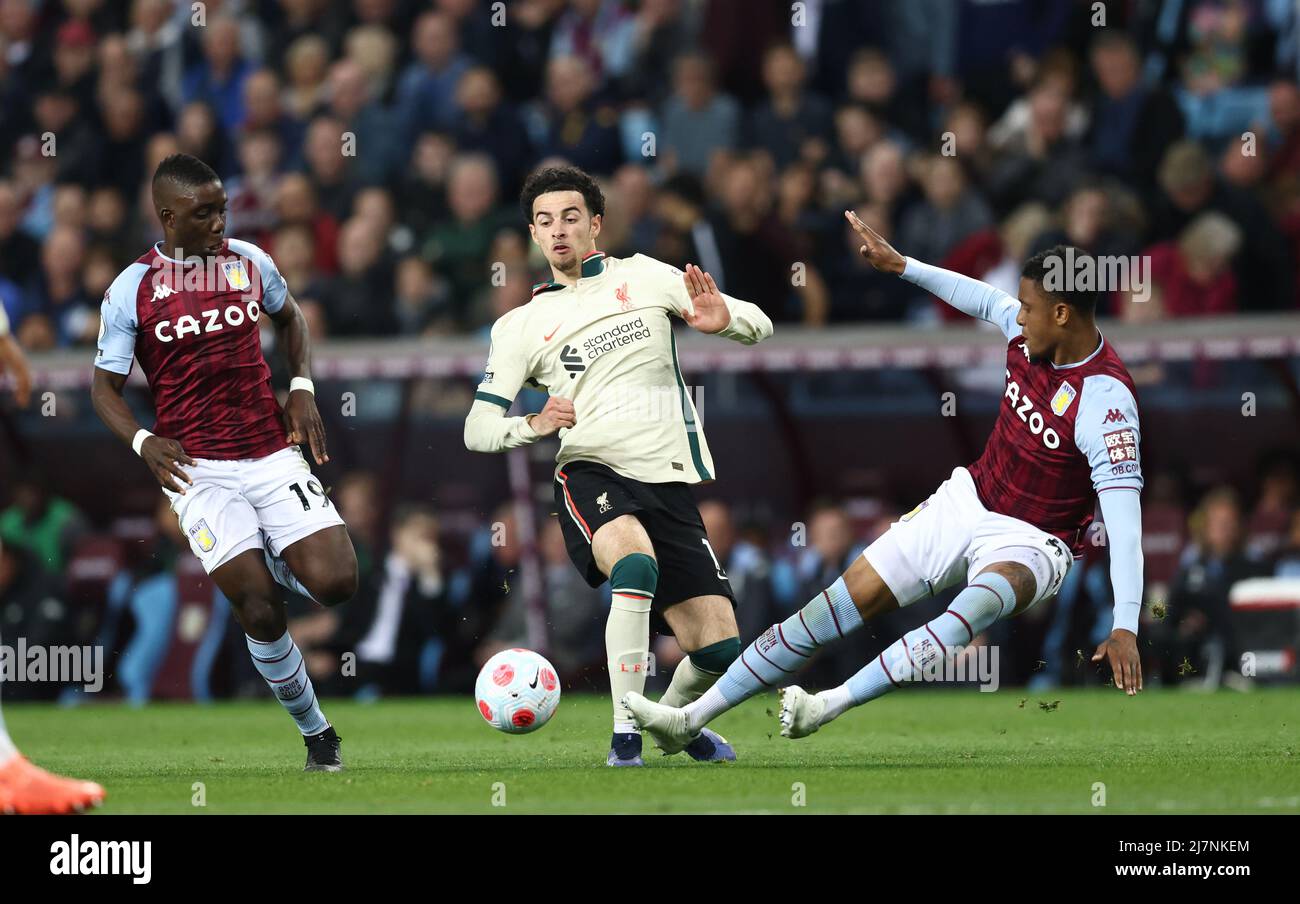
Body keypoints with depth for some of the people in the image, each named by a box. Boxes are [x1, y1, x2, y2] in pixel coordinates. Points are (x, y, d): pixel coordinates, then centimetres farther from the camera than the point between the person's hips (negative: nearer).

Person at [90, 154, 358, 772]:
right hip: (198, 468, -3)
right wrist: (143, 442, -15)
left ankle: (276, 560, 22)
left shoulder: (249, 262, 5)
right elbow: (105, 385, 4)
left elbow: (289, 316, 25)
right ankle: (315, 732, 7)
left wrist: (302, 387, 9)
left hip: (273, 453, 3)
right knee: (259, 609, -11)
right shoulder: (131, 290, -4)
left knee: (335, 582, -13)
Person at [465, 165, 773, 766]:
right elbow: (477, 429, 8)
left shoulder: (642, 276, 13)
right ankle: (625, 734, -33)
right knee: (636, 563, -38)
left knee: (719, 647, -7)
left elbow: (757, 326, 11)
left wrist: (723, 320, -14)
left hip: (668, 479, 2)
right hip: (591, 473, -2)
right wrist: (533, 425, -14)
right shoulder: (520, 327, 11)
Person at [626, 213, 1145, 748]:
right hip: (964, 502, 7)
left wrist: (1125, 626, -39)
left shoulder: (1104, 399, -26)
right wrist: (899, 265, 24)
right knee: (848, 599, -2)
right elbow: (986, 300, 20)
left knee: (988, 598, -41)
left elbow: (1124, 517, -32)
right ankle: (691, 718, 1)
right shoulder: (1027, 331, -5)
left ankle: (831, 706, -50)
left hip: (1029, 543, -7)